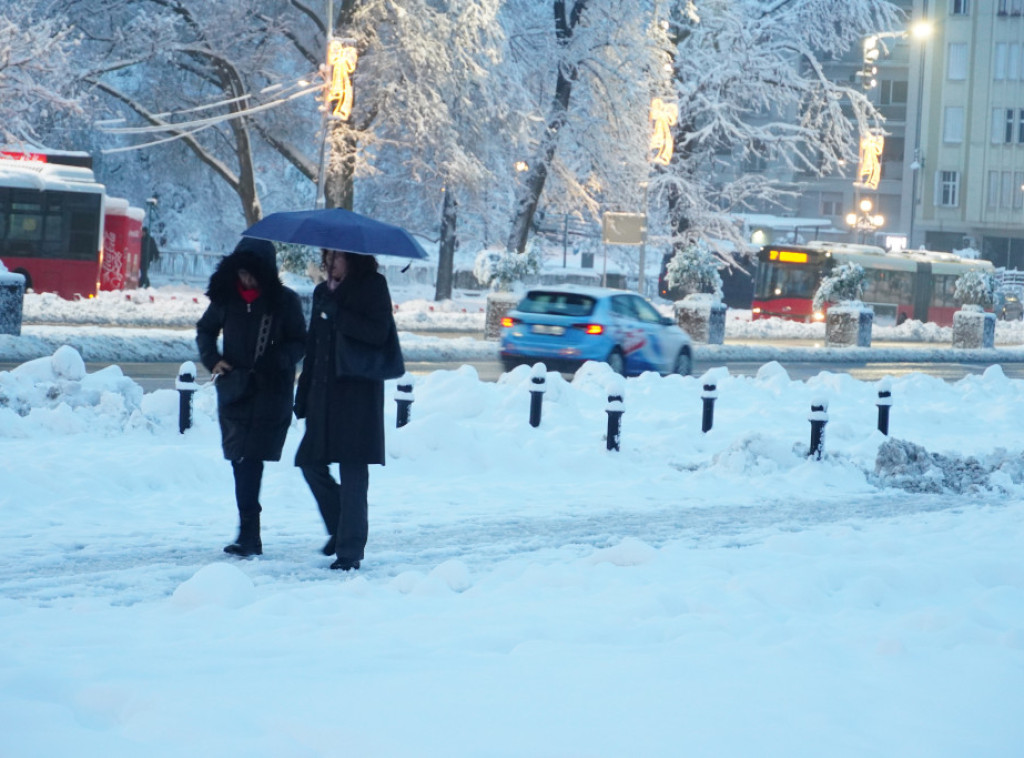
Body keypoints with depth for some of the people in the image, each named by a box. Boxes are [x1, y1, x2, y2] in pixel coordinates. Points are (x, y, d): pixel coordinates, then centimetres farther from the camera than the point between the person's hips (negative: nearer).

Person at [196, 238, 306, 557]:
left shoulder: (284, 301, -3)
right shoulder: (226, 297, 6)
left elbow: (299, 343, 2)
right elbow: (205, 330, 20)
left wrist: (276, 362, -17)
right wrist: (212, 359, 3)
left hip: (270, 391, -3)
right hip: (234, 390, 3)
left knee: (249, 459, -12)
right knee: (241, 460, 2)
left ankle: (249, 535, -12)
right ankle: (250, 534, 11)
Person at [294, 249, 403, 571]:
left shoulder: (372, 286, -2)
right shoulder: (323, 292, 17)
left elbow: (377, 332, -16)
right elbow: (313, 347, 17)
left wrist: (335, 313, -17)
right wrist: (303, 397, 13)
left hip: (358, 391, -7)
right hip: (325, 392, 7)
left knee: (352, 470, -7)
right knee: (311, 461, 6)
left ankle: (350, 549, -3)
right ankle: (341, 530, 25)